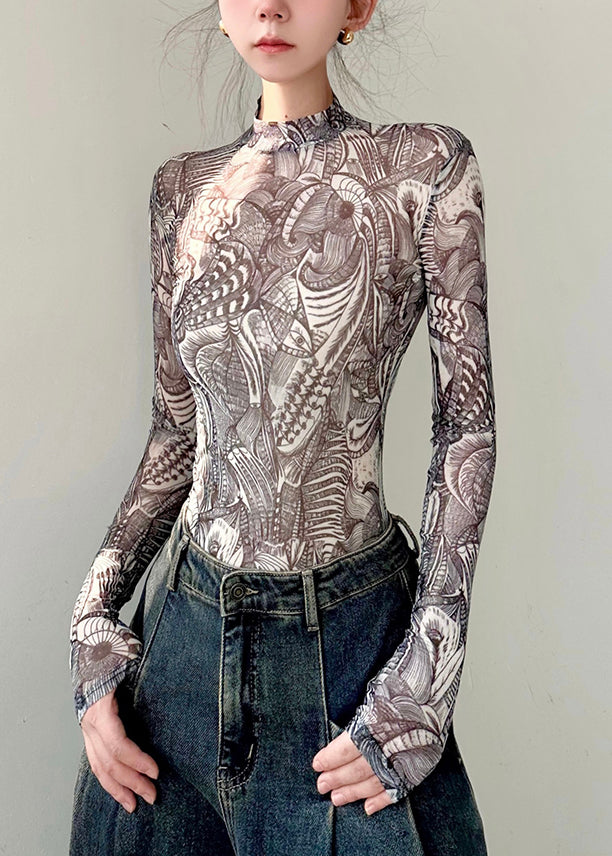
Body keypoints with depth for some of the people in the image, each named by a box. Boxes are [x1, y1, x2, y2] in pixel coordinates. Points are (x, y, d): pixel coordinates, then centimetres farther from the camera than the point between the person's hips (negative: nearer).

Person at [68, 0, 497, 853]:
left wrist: (423, 682, -11)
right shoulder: (184, 187, 5)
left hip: (351, 636, -3)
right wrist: (94, 627, 0)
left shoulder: (423, 167, -6)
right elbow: (176, 430, 7)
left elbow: (468, 425, -7)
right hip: (184, 623, 4)